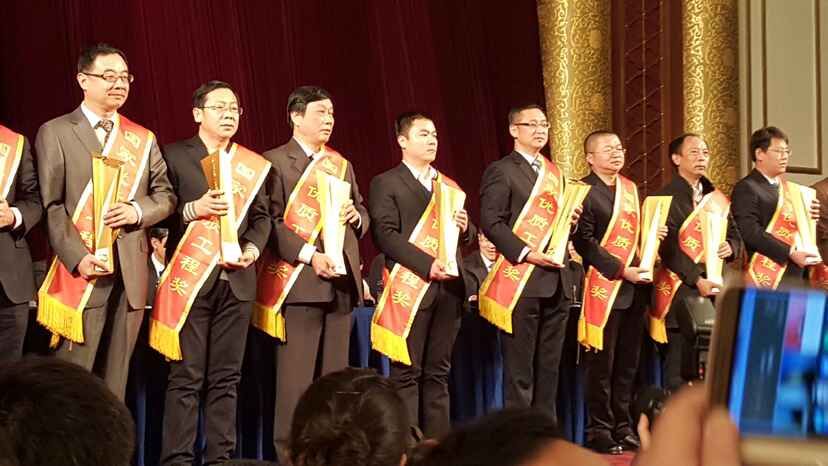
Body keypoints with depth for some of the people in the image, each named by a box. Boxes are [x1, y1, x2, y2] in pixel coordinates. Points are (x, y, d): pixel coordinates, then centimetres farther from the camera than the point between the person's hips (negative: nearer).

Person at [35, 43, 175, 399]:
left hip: (131, 273, 5)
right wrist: (78, 257, -16)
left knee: (115, 378, 8)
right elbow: (50, 206, -5)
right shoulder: (55, 133, 2)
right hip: (82, 270, -4)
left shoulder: (143, 139, 16)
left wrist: (138, 210, -10)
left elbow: (166, 195, 13)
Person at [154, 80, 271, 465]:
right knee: (186, 376, -4)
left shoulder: (252, 164, 14)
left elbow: (262, 216, 14)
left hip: (237, 279, 4)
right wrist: (194, 209, -17)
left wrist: (253, 248, -4)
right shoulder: (174, 156, 2)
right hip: (191, 278, -4)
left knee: (226, 377, 7)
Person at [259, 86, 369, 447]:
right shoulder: (276, 162, -3)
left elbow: (363, 215, 23)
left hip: (341, 279, 7)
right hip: (301, 281, -7)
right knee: (297, 375, -7)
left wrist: (355, 215, -1)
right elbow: (271, 221, -11)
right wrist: (309, 254, -20)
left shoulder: (341, 165, 19)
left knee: (334, 375, 8)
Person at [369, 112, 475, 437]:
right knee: (407, 372, -5)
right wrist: (427, 264, -19)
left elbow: (466, 236, 22)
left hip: (448, 286, 6)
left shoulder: (448, 186, 21)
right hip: (411, 288, -6)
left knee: (438, 372, 7)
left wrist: (466, 228, -2)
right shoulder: (386, 184, 1)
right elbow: (386, 234, -10)